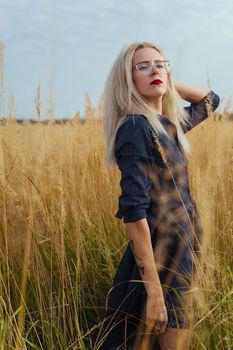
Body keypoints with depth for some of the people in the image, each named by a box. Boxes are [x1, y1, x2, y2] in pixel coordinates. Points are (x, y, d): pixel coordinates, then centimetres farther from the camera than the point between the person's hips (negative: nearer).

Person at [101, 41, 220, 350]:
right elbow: (134, 211, -22)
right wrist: (154, 289, -26)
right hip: (159, 258, -9)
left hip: (182, 252, 9)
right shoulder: (136, 126, -15)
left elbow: (210, 99, 29)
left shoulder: (169, 124, 9)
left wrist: (168, 81, 12)